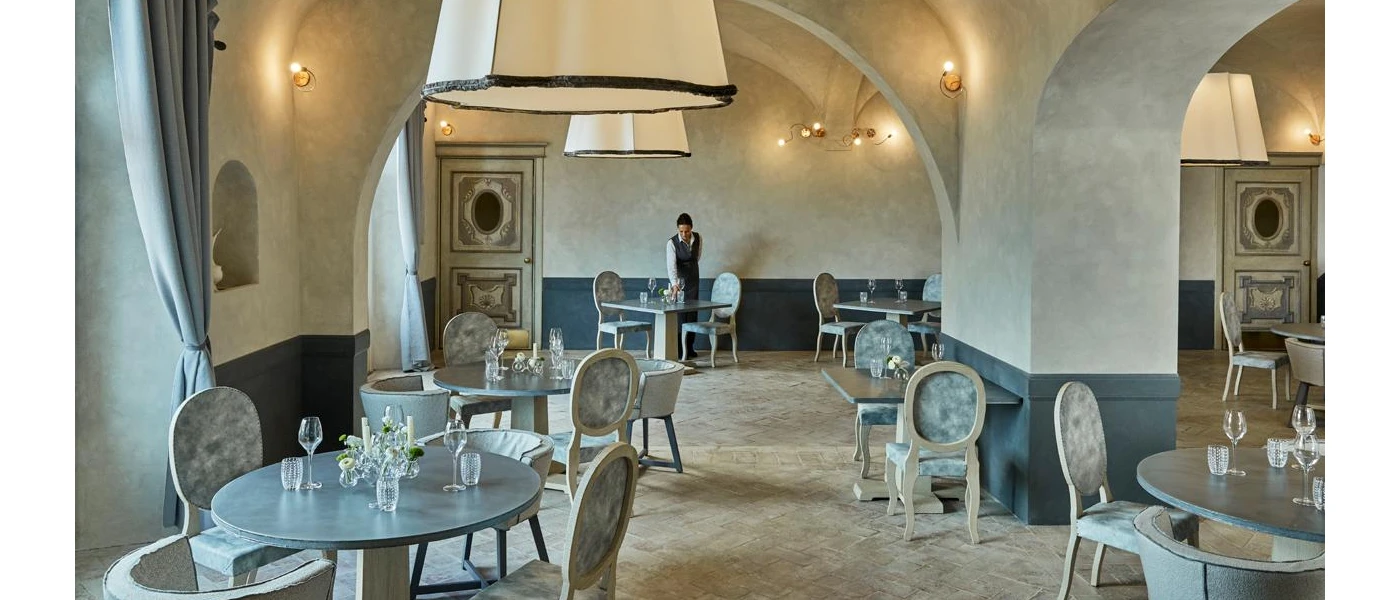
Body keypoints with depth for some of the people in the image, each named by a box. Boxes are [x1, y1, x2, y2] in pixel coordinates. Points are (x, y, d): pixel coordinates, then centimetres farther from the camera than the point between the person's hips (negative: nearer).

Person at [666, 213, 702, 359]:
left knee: (692, 314, 5)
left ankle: (689, 347, 12)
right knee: (679, 314, -4)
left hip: (693, 280, 4)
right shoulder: (672, 243, -19)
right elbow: (671, 265, -30)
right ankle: (678, 348, 3)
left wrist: (692, 269, 12)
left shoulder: (697, 238, -5)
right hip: (678, 281, -4)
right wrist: (674, 284, -43)